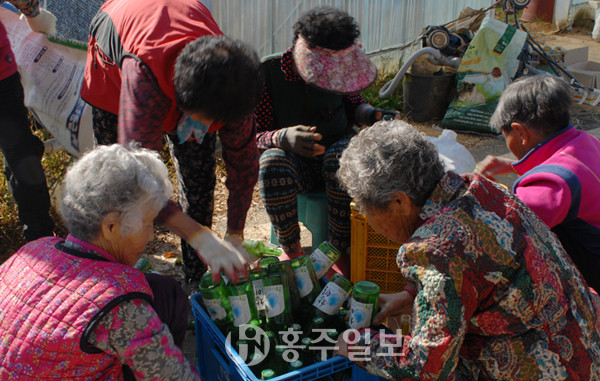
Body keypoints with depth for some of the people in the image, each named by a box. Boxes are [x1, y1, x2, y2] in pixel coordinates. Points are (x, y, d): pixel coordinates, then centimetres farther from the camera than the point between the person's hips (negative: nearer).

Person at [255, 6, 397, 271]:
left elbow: (354, 105, 12)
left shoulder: (338, 69, -6)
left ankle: (339, 251, -21)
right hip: (293, 163, -1)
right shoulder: (268, 72, -14)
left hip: (335, 148, 2)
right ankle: (291, 249, -14)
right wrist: (284, 137, -36)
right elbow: (254, 136, -14)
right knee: (272, 162, -36)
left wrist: (372, 115, -12)